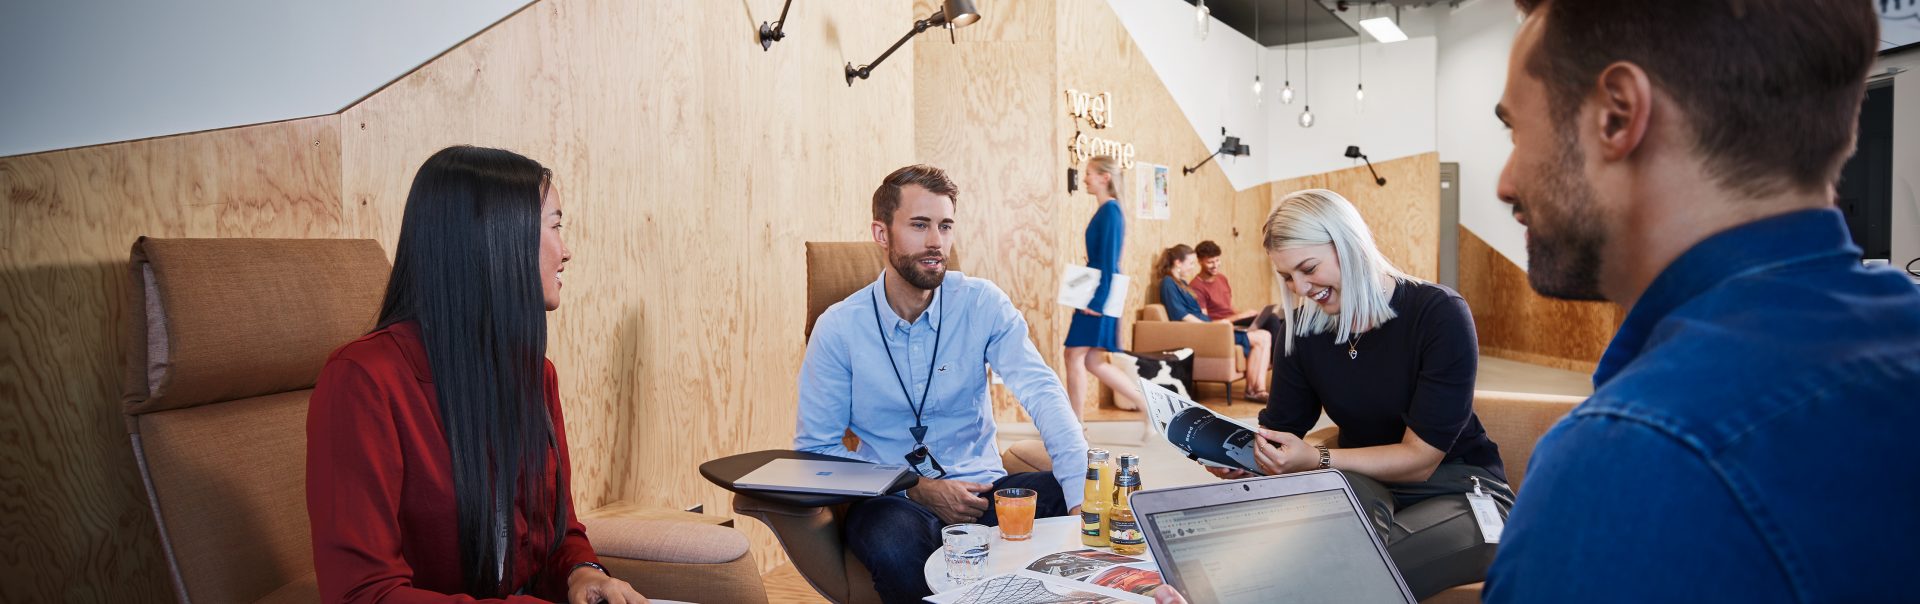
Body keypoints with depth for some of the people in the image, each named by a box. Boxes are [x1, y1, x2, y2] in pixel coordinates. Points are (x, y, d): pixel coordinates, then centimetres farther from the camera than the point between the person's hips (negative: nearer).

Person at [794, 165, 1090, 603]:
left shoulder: (981, 304, -2)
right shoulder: (838, 328, -4)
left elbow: (1042, 392, -14)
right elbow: (815, 448, -2)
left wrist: (1083, 490, -32)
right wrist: (919, 490, -14)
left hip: (981, 488, 2)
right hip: (891, 500, -1)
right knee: (896, 547, -37)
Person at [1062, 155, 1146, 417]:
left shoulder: (1110, 211, -13)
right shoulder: (1107, 210, 15)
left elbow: (1108, 259, -18)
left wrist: (1097, 299, -20)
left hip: (1099, 295, -10)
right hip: (1094, 294, 10)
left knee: (1075, 355, -3)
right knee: (1090, 360, 11)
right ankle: (1148, 402, 15)